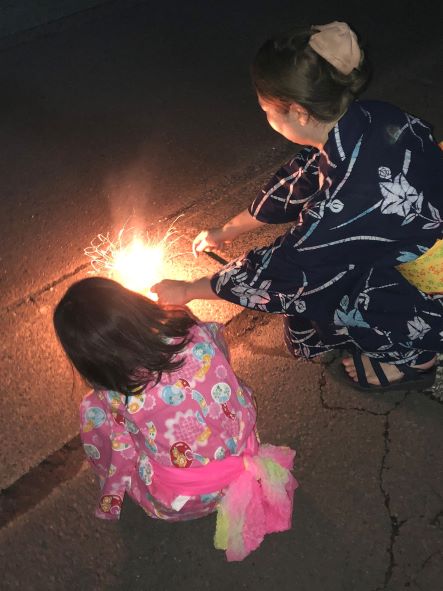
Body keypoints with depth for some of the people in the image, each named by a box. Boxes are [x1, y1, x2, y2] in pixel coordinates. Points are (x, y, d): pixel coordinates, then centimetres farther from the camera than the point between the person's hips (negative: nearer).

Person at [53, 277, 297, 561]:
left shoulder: (117, 397, -27)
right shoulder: (200, 335, -21)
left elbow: (123, 451, -4)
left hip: (180, 503, -3)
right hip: (243, 460, 4)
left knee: (92, 409, 11)